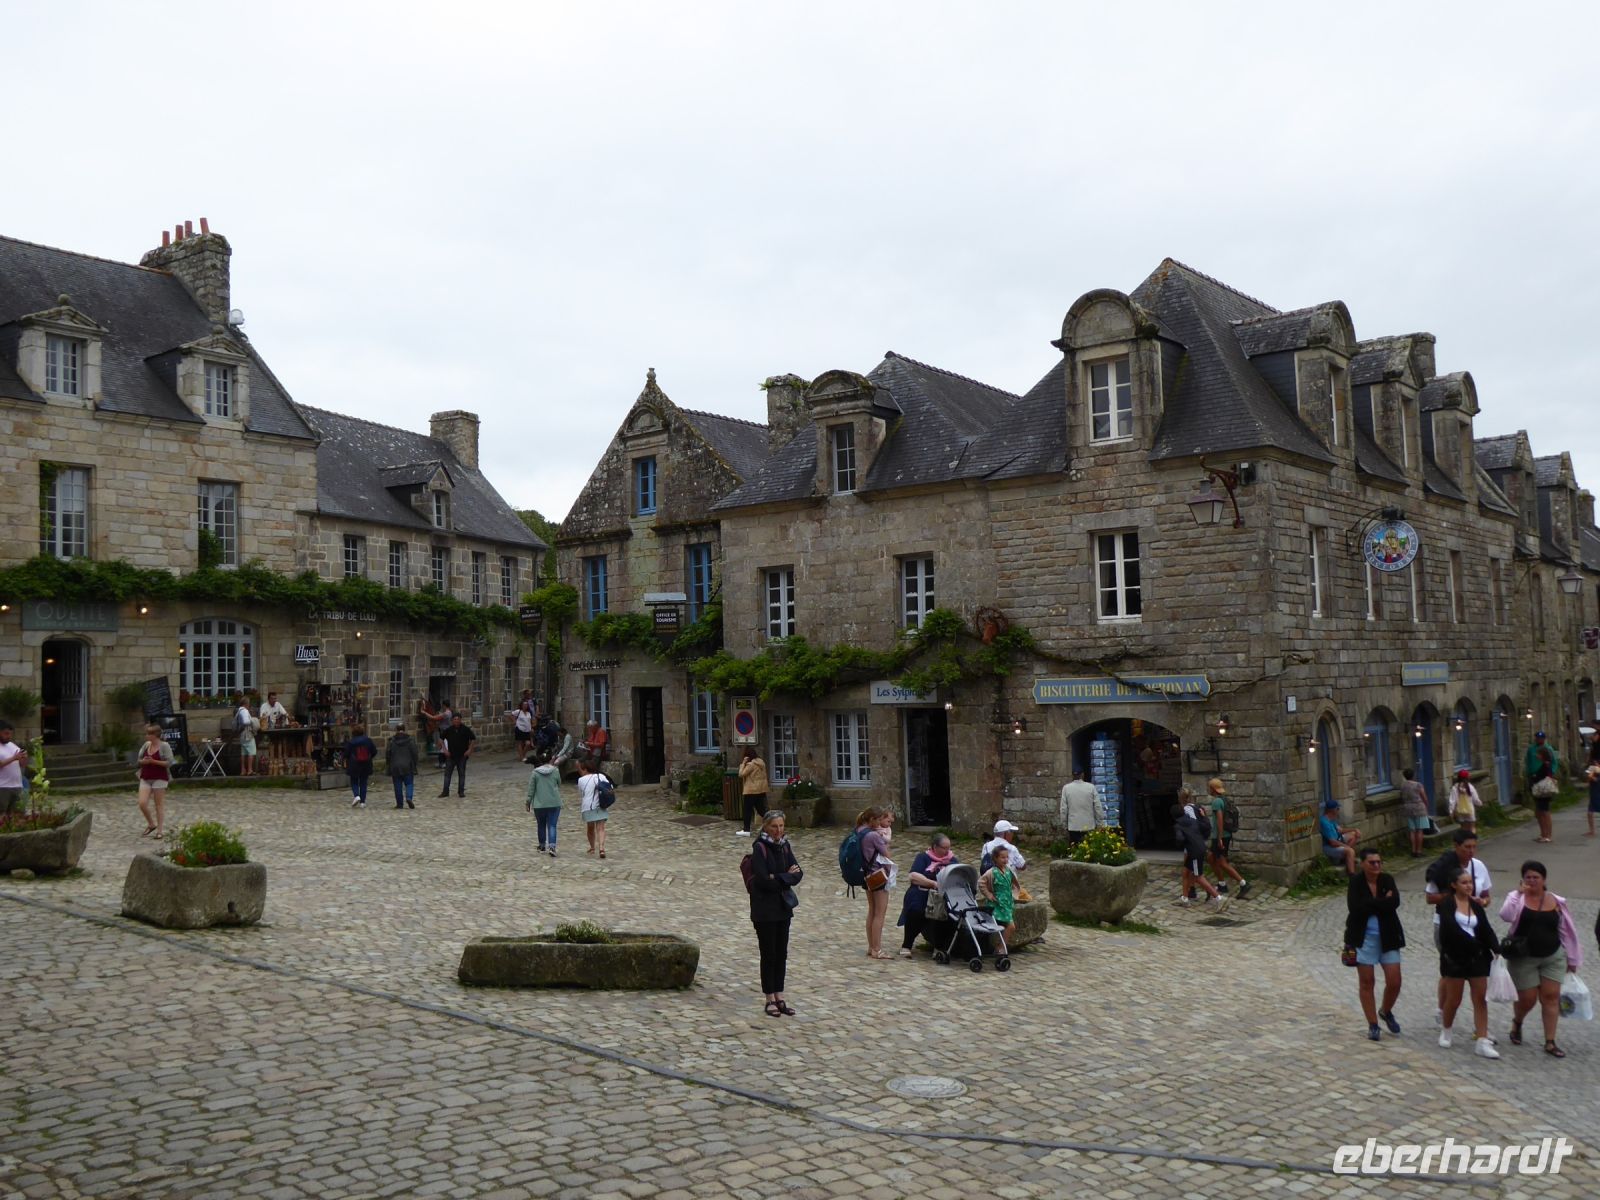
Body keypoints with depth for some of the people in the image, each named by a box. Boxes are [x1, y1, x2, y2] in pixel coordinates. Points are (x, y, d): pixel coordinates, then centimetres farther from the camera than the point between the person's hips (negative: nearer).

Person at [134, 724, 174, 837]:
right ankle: (151, 825, 16)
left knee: (159, 805, 0)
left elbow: (169, 763, -13)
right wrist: (143, 761, -8)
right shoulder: (146, 745, 8)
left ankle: (159, 831, 8)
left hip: (159, 778, -5)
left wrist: (153, 761, -21)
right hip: (145, 778, 5)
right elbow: (139, 760, 15)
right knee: (142, 803, -6)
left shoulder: (164, 746, -8)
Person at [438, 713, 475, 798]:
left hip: (462, 756, -1)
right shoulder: (448, 730, -4)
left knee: (462, 774, 5)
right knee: (447, 773, 2)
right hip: (450, 756, 1)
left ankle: (461, 791, 14)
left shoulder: (465, 730, -7)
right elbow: (441, 739, 8)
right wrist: (445, 749, -1)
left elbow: (473, 739, 1)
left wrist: (469, 750, -6)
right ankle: (445, 791, 8)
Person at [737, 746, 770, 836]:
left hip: (751, 791, -8)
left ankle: (746, 830, 1)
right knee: (761, 809, 12)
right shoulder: (761, 762, 9)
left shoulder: (751, 764, -17)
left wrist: (743, 763, -12)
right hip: (761, 790, 8)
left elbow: (741, 774, -17)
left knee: (747, 810, 0)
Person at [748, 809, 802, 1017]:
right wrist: (787, 876, -12)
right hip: (764, 908, -6)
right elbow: (762, 880, -21)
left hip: (783, 906, 6)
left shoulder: (784, 846, 6)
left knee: (782, 953, 10)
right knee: (769, 954, 2)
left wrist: (777, 878, -16)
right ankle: (770, 999, 11)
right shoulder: (759, 848, -13)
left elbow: (798, 874, -1)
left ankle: (779, 996, 19)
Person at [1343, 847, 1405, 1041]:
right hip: (1363, 939, -2)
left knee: (1394, 982, 1)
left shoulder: (1388, 880, -2)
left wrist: (1371, 905, -19)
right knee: (1366, 982, 5)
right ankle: (1373, 1024, 19)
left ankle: (1386, 1012, 30)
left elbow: (1394, 902, -19)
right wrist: (1382, 902, -19)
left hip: (1388, 938, 2)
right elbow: (1355, 908, -22)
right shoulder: (1355, 882, -8)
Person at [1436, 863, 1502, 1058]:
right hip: (1455, 956, -4)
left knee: (1481, 998, -1)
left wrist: (1496, 949, -13)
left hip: (1477, 957, 4)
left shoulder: (1476, 905, 10)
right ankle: (1445, 1031, 26)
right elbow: (1452, 929, -17)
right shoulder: (1447, 903, -5)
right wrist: (1475, 945, -20)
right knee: (1454, 999, 2)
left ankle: (1482, 1041, 0)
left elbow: (1486, 930, 2)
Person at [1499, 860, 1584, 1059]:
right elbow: (1506, 916, -26)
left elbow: (1565, 931, 8)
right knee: (1528, 998, 1)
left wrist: (1571, 958, 10)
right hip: (1523, 958, -2)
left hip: (1553, 957, 2)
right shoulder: (1517, 898, -6)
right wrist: (1519, 893, -27)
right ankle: (1517, 1022, 34)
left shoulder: (1556, 902, 1)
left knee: (1551, 996, -2)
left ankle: (1550, 1042, 5)